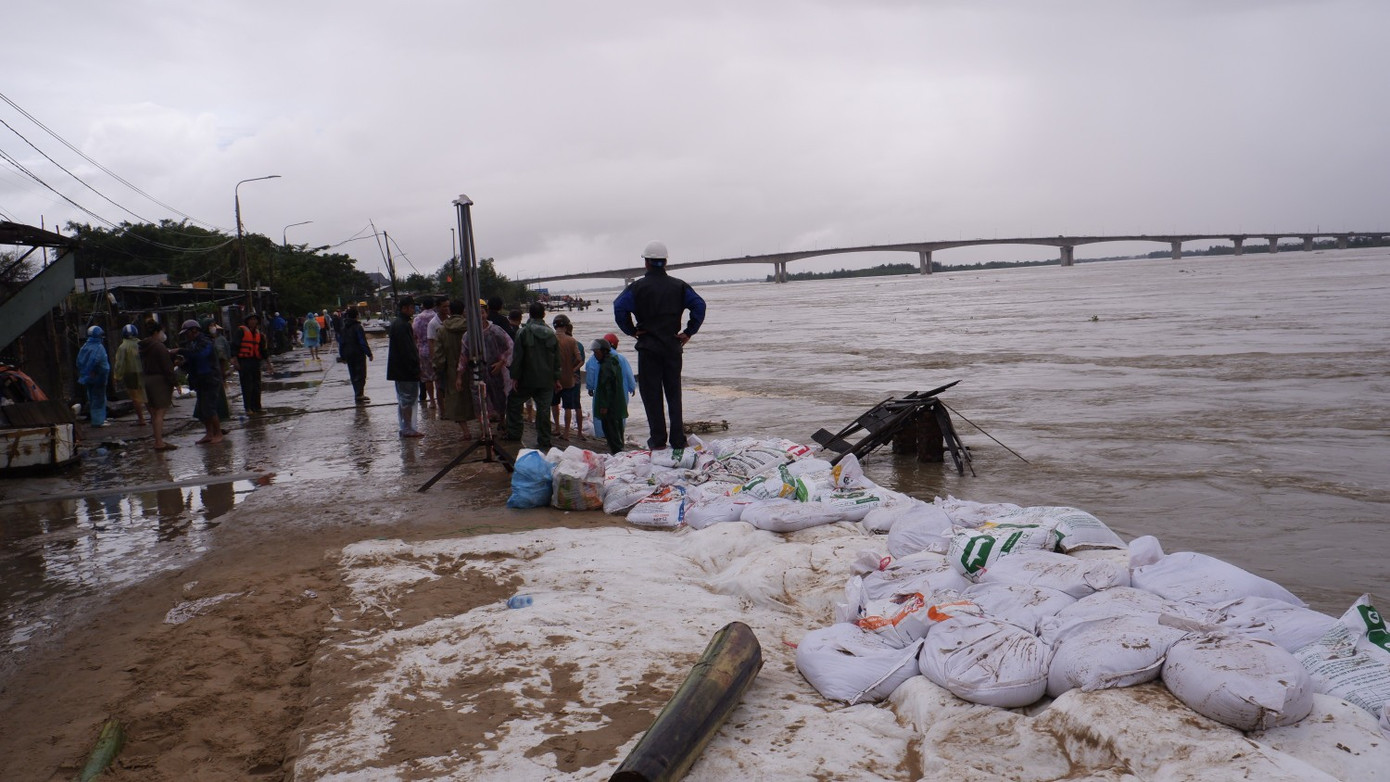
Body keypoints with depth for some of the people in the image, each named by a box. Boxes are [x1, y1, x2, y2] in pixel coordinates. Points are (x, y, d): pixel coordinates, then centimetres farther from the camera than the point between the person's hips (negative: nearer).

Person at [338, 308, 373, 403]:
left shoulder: (344, 328, 7)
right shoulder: (358, 327, -14)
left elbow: (341, 343, 11)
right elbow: (363, 342, -17)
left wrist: (343, 356, 17)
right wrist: (369, 354, -11)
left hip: (348, 355, 7)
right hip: (358, 354, -7)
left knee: (354, 375, 14)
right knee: (361, 375, -4)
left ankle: (359, 395, 20)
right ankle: (359, 395, -12)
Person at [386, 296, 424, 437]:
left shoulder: (396, 324, 15)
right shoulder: (403, 326, -18)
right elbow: (407, 350, -22)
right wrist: (415, 368, -19)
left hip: (399, 369, 11)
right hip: (406, 369, -11)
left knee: (402, 399, 15)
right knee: (409, 398, -6)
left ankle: (405, 428, 23)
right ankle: (408, 429, -3)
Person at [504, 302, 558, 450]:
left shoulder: (523, 332, -9)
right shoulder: (551, 334, 4)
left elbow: (517, 357, -9)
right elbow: (556, 359, 8)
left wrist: (514, 377, -3)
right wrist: (556, 378, 15)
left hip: (527, 380, -3)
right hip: (546, 381, 3)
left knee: (514, 403, 16)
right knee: (543, 410, 6)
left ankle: (514, 433, 15)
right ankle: (544, 442, 7)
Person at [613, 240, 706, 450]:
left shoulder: (638, 287, -3)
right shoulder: (679, 286, 5)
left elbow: (619, 307, -16)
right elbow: (699, 305, -5)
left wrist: (631, 330, -5)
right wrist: (689, 332, -2)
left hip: (648, 347, -3)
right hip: (673, 346, 3)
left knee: (651, 394, 4)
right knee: (674, 393, 11)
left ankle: (658, 439, 4)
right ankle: (678, 440, 9)